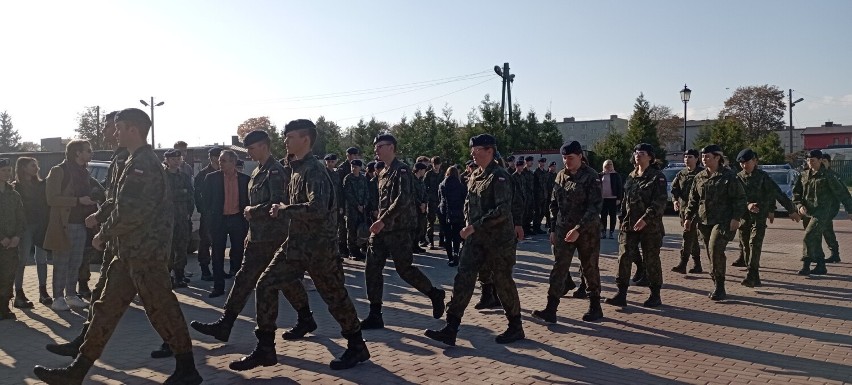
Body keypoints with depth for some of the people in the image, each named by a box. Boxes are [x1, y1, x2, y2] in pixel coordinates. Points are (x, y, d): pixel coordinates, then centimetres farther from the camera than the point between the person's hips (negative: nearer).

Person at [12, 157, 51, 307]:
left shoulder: (41, 185, 11)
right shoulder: (16, 187, -1)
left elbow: (47, 204, 7)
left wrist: (47, 223, -5)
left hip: (41, 226, 4)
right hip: (25, 227, -4)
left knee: (41, 258, 6)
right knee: (22, 260, -1)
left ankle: (43, 291, 12)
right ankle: (19, 294, 3)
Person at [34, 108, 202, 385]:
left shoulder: (143, 164, -16)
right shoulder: (138, 162, 16)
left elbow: (132, 213, -22)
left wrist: (104, 234, -9)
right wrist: (100, 216, 15)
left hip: (145, 252, -10)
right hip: (131, 252, 10)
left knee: (161, 309, -2)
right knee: (107, 308, 12)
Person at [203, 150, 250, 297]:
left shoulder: (244, 179, 1)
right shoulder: (212, 178, -1)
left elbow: (248, 200, 6)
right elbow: (206, 199, 4)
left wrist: (246, 216, -1)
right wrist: (210, 216, 0)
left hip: (238, 219, 1)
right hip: (219, 219, 0)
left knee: (238, 252, 8)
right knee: (218, 254, 3)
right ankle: (218, 287, 10)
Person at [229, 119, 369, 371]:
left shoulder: (314, 170, -17)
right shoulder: (298, 169, 12)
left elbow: (317, 208, -32)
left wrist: (284, 209, -20)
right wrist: (283, 210, 7)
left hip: (319, 247, -9)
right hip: (296, 243, 9)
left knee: (334, 296, 4)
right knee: (266, 284, 5)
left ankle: (357, 347, 22)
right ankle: (265, 349, 16)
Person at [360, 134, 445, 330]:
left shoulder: (402, 170, -11)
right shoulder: (383, 173, 16)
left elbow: (403, 200, -23)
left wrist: (383, 220, -27)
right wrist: (379, 222, 16)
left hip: (398, 229, -8)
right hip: (381, 228, 8)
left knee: (404, 268, -3)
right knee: (372, 269, 2)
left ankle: (435, 294, 20)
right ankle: (375, 315, 8)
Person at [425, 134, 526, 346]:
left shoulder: (499, 177, -15)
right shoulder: (475, 175, 10)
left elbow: (503, 210, -24)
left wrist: (475, 226, -27)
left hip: (498, 239, -7)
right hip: (476, 238, 7)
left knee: (503, 282, 5)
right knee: (463, 279, -1)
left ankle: (516, 328, 24)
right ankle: (450, 330, 0)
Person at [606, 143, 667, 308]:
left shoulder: (657, 177, -6)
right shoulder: (631, 177, 14)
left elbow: (660, 202, -15)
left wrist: (645, 218, -25)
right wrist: (622, 219, 12)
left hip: (650, 226, -5)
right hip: (629, 225, 6)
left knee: (651, 261, 4)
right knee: (624, 258, -1)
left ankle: (655, 296, 17)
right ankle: (621, 295, 2)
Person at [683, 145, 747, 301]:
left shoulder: (729, 176, -5)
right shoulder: (699, 177, 11)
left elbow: (740, 198, -5)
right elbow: (693, 200, 17)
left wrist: (736, 218, -13)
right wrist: (688, 217, 10)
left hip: (723, 222, -6)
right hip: (704, 221, 6)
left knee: (715, 249, -19)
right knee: (711, 253, 9)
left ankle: (719, 287, -8)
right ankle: (718, 287, 20)